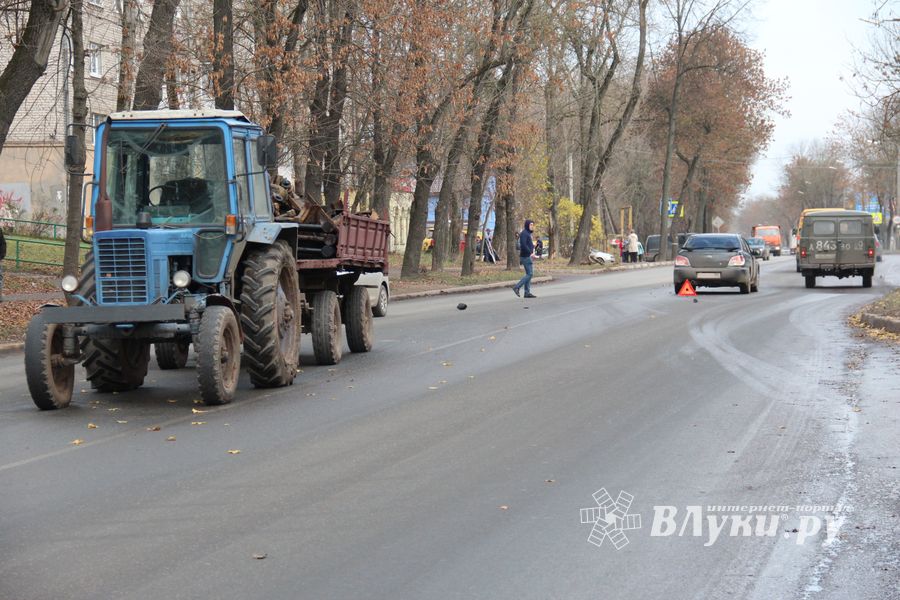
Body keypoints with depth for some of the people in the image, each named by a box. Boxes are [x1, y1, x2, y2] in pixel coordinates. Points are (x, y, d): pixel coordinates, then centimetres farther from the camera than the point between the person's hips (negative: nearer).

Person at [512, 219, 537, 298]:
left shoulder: (528, 233, 18)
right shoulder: (524, 233, -13)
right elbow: (523, 245, -23)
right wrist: (530, 253, -22)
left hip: (528, 256, 10)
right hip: (526, 256, -10)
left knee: (528, 274, 8)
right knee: (530, 274, -12)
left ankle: (527, 292, 8)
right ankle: (517, 287, -11)